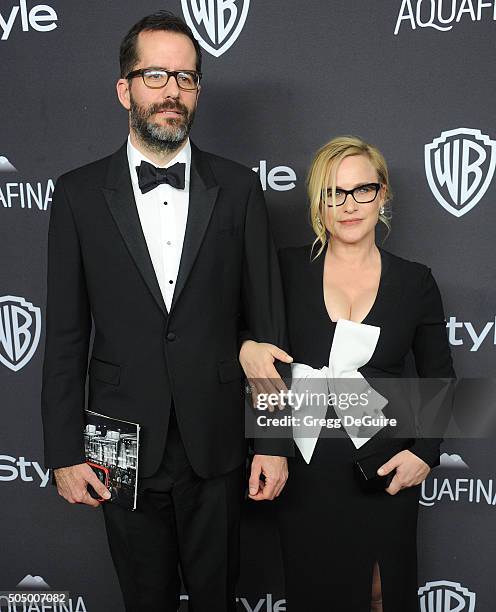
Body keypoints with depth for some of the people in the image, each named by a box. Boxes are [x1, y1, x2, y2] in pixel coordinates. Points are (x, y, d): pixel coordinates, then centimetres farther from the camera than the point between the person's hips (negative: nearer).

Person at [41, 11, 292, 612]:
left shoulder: (238, 188, -2)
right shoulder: (79, 194, -2)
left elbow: (266, 322, -1)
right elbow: (66, 336, 0)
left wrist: (274, 440, -2)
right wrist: (64, 451, -2)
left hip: (216, 448, 0)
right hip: (123, 452, 1)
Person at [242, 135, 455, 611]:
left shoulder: (415, 281, 1)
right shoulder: (287, 269, -2)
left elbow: (440, 379, 8)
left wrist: (425, 451, -3)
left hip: (386, 470, 1)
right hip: (305, 469, 0)